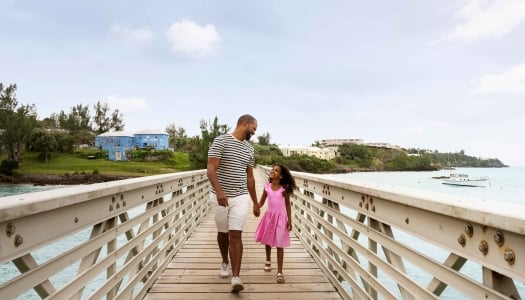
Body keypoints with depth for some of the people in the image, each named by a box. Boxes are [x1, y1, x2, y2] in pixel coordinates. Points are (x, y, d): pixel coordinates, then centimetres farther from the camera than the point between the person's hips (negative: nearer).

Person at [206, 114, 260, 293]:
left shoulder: (249, 148, 9)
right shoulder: (221, 141, -9)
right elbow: (211, 169, -18)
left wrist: (255, 202, 15)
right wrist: (219, 190, -34)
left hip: (241, 197, 3)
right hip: (220, 197, -2)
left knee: (236, 235, -6)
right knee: (223, 233, 15)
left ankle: (236, 278, -6)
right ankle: (225, 262, 40)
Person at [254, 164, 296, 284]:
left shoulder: (284, 188, -8)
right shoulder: (267, 186, -2)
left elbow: (287, 205, -3)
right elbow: (261, 202, 4)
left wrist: (289, 220, -7)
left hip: (280, 217, -3)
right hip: (269, 215, 3)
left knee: (279, 245, -2)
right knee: (267, 241, 19)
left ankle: (280, 272, 4)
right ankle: (268, 260, 47)